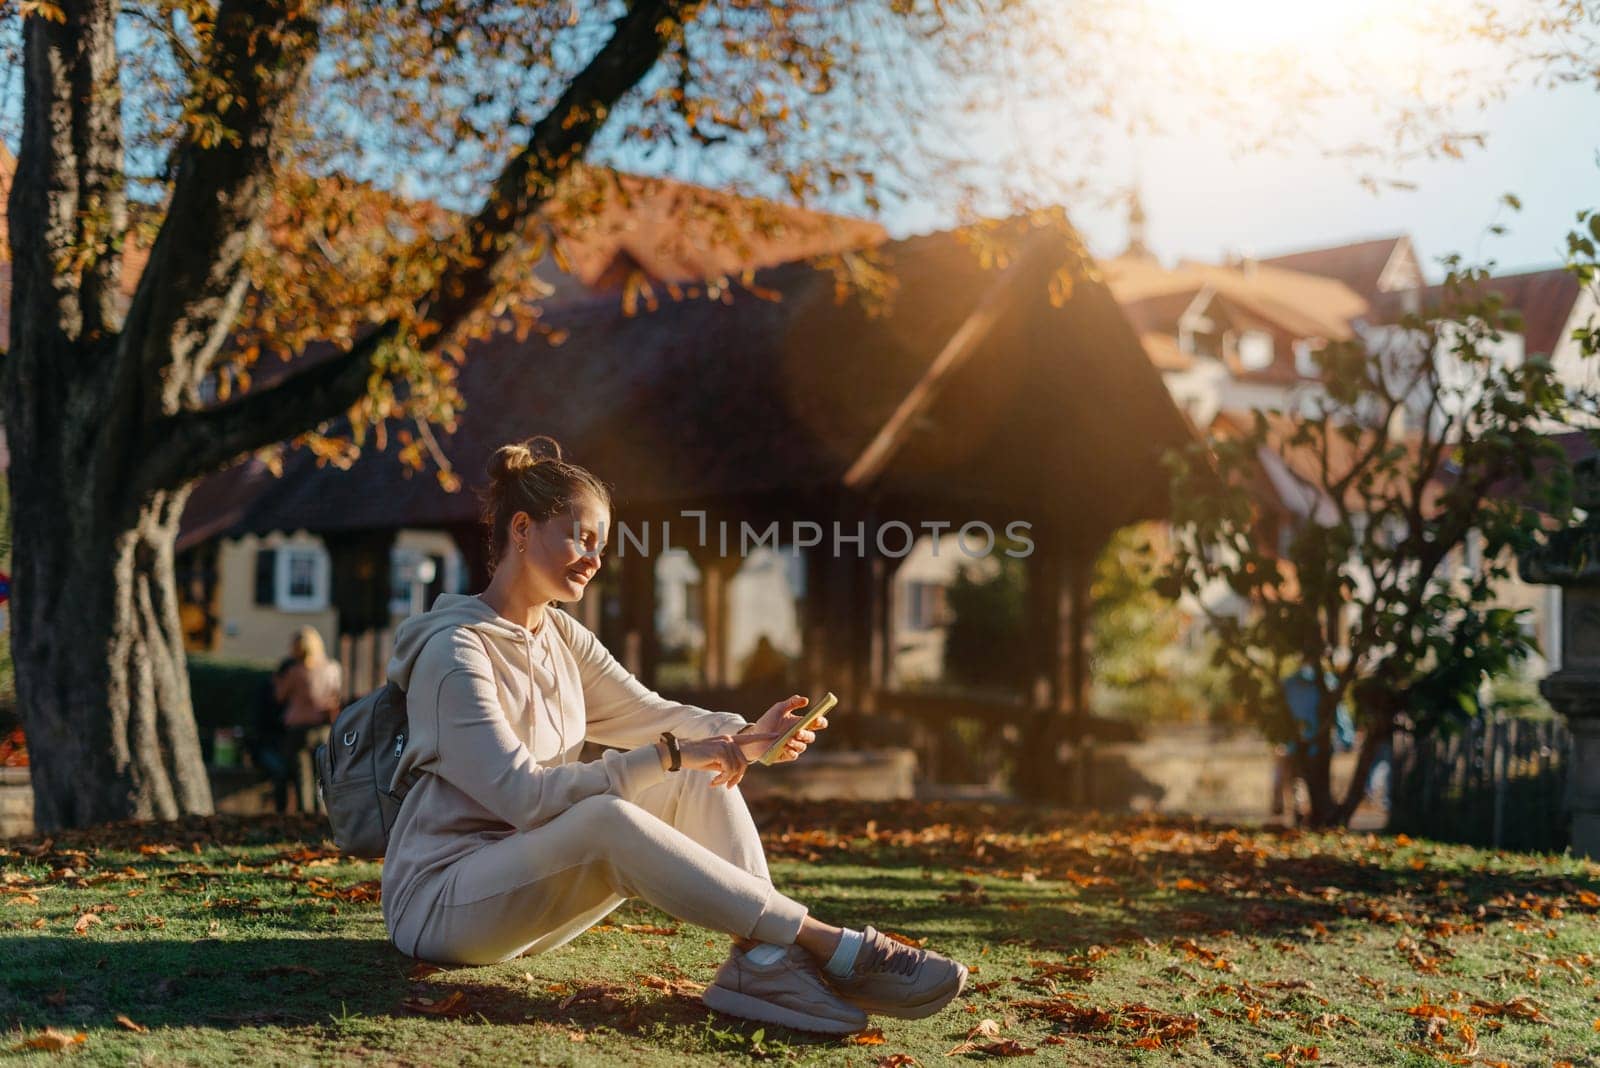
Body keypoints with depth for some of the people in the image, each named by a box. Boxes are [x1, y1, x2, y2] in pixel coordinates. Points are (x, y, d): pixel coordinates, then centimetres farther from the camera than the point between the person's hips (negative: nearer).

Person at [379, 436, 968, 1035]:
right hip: (440, 903, -8)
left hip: (528, 887, 8)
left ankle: (763, 958, -28)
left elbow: (653, 716, 6)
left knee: (701, 776, -8)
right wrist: (668, 755, -28)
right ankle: (833, 948, -33)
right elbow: (525, 796, -25)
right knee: (608, 819, -35)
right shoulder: (455, 650, -17)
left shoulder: (560, 635, 10)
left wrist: (744, 736, -13)